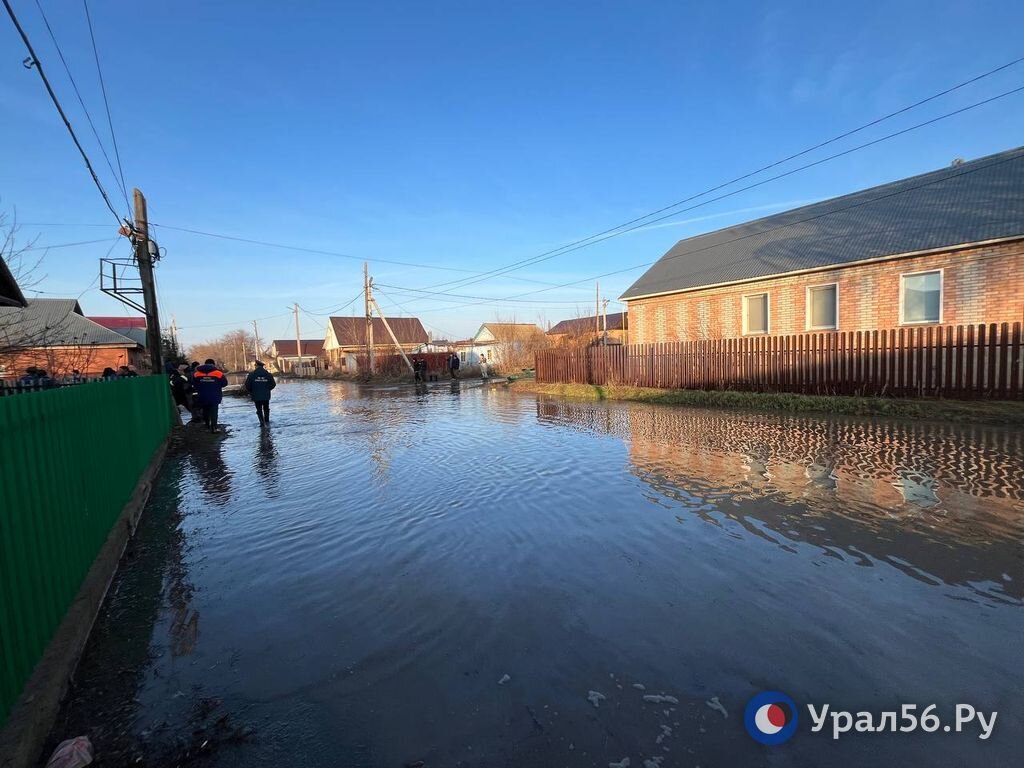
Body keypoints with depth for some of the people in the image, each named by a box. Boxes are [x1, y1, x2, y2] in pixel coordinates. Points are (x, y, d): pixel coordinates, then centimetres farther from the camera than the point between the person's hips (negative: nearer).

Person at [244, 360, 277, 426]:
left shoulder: (252, 374, -9)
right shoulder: (268, 374, -2)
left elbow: (247, 385, -8)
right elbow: (273, 384, 1)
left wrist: (250, 392, 10)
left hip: (256, 396, -2)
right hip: (266, 395, 2)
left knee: (259, 410, 7)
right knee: (266, 409, 20)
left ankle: (262, 422, -1)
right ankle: (267, 421, 27)